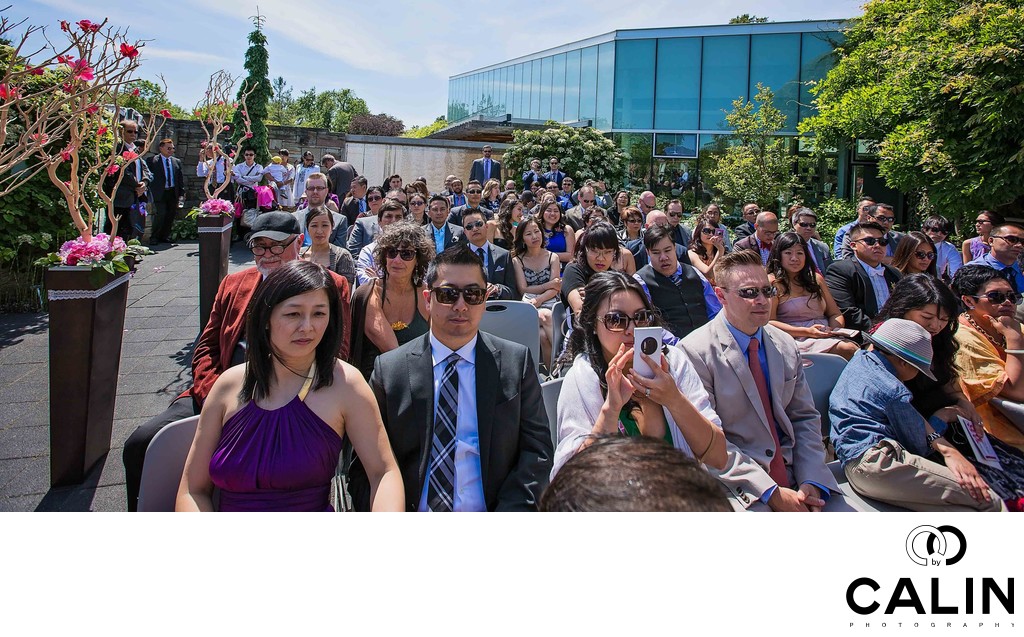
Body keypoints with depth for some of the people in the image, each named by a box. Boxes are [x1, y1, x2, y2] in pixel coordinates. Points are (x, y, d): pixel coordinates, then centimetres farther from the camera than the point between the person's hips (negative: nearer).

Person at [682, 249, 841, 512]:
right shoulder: (695, 351, -10)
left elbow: (805, 418, 12)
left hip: (794, 473, 5)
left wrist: (811, 482, -3)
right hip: (738, 488, -5)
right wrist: (771, 492, -17)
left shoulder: (786, 346, 9)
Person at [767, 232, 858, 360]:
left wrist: (834, 329, -2)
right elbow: (768, 322, -9)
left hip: (827, 337, 6)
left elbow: (835, 314, 23)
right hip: (797, 340, -6)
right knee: (848, 349, -30)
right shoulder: (772, 282, 1)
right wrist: (807, 332, -15)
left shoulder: (816, 279, 21)